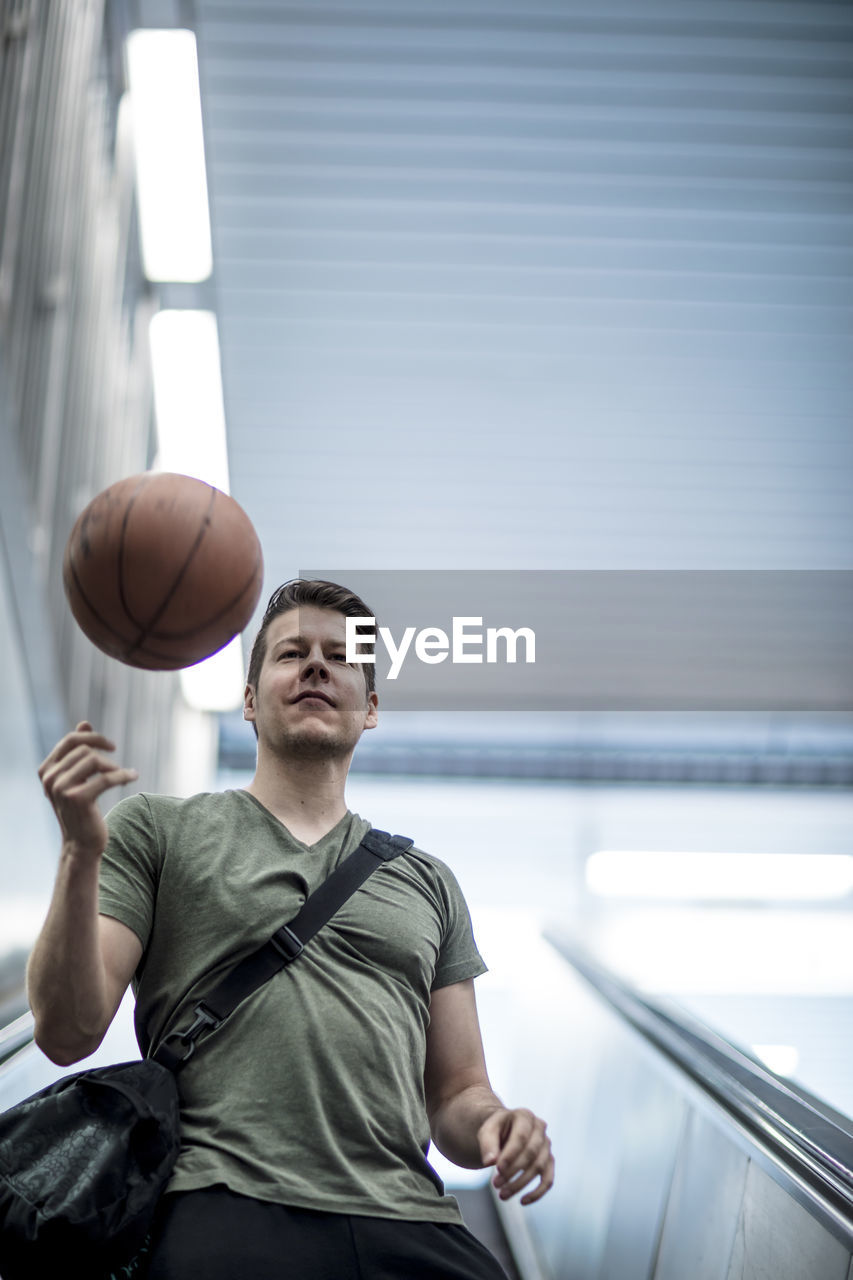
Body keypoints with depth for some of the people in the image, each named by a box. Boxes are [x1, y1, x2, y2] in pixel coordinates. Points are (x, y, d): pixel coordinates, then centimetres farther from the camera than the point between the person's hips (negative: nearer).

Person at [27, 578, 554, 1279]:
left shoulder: (427, 880, 25)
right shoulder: (157, 830, 15)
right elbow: (68, 1034, 5)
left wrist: (493, 1124, 0)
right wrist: (81, 853, -9)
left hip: (410, 1220, 5)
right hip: (228, 1202, -4)